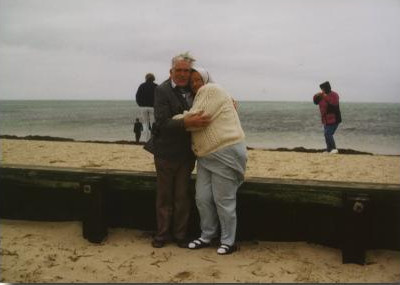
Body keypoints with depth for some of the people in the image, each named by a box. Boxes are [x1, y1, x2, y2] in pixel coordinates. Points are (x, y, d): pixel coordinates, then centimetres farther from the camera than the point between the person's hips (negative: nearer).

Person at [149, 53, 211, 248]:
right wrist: (188, 122, -34)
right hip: (166, 153, -3)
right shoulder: (162, 91, -11)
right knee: (164, 196, 10)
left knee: (182, 196, 9)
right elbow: (163, 123, -21)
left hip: (186, 153, 4)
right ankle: (162, 234, 23)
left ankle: (180, 234, 22)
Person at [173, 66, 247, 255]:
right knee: (202, 198, 7)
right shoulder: (200, 96, 20)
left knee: (223, 200, -1)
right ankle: (207, 236, 22)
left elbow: (196, 119, -17)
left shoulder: (211, 90, -9)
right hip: (206, 155, 9)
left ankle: (228, 241, 12)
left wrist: (173, 121, -5)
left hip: (225, 153, -9)